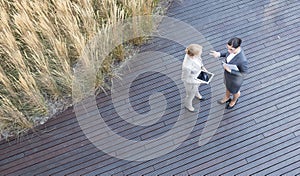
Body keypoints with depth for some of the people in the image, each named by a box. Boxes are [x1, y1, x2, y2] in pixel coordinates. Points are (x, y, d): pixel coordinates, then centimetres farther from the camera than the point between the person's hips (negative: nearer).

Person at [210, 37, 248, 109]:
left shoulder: (242, 60, -45)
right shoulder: (233, 48, -26)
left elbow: (244, 73, -26)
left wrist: (230, 70, -33)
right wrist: (219, 54, -13)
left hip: (235, 78, -6)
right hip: (228, 71, 6)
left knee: (234, 90, 29)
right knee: (228, 86, 35)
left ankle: (234, 100, 65)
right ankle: (227, 98, 68)